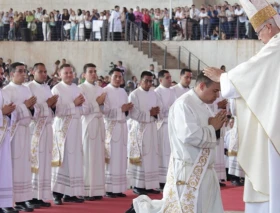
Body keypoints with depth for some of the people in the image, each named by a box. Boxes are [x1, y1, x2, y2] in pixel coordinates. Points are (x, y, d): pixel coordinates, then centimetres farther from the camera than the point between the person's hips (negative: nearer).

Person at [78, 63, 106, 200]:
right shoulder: (81, 88, -2)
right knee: (88, 157, -7)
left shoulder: (100, 90, 17)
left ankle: (97, 190, 7)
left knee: (99, 156, 4)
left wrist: (102, 103, -5)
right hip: (88, 124, -6)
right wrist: (97, 102, -9)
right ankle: (86, 191, -6)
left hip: (99, 124, 6)